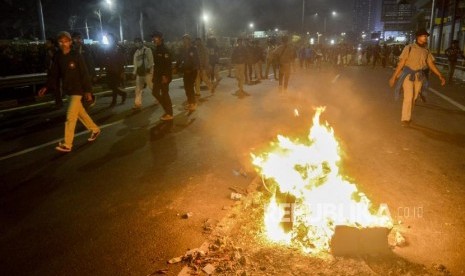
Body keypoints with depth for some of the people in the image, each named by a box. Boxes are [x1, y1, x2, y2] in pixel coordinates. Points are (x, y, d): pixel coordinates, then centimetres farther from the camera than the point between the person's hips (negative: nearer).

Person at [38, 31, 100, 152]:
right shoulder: (58, 57, 2)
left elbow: (84, 74, -12)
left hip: (77, 90, -6)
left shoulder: (77, 56, -12)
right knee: (81, 113, 18)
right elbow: (54, 74, 5)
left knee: (70, 117, -6)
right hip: (68, 90, 6)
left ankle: (67, 144, 0)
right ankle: (94, 129, 38)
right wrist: (47, 87, -7)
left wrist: (88, 91, -14)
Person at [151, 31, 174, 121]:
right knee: (155, 92, 11)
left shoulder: (164, 50, -11)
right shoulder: (156, 50, 16)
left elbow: (167, 64, -20)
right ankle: (167, 109, 21)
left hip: (164, 76, -9)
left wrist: (165, 76, -26)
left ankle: (169, 114, 4)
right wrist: (154, 75, 15)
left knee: (165, 94, -5)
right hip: (158, 75, 9)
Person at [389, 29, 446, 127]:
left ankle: (408, 116, 24)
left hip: (419, 76, 5)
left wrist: (440, 76, 0)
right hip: (408, 75, -5)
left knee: (414, 97, 9)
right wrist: (394, 76, -14)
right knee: (408, 97, -11)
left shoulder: (426, 51, 5)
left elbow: (431, 64, 7)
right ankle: (405, 119, -3)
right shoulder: (409, 48, -9)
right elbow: (401, 63, -11)